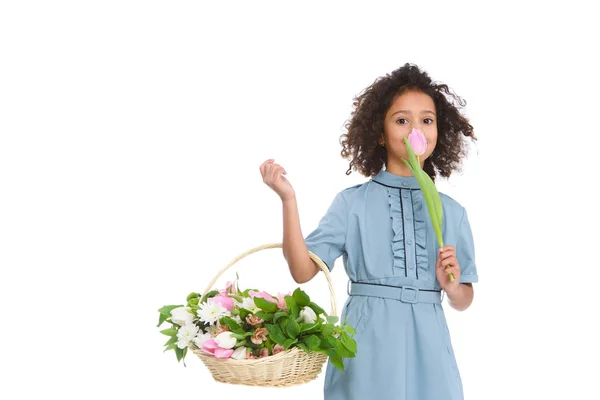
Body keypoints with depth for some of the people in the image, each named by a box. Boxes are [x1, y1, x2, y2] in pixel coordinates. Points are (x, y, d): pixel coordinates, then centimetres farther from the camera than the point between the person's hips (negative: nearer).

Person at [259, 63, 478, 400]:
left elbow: (465, 299, 12)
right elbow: (303, 270, -8)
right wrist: (288, 199, -14)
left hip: (426, 347, 2)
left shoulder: (452, 212, 6)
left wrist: (451, 286, -10)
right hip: (367, 344, -2)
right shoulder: (352, 202, 0)